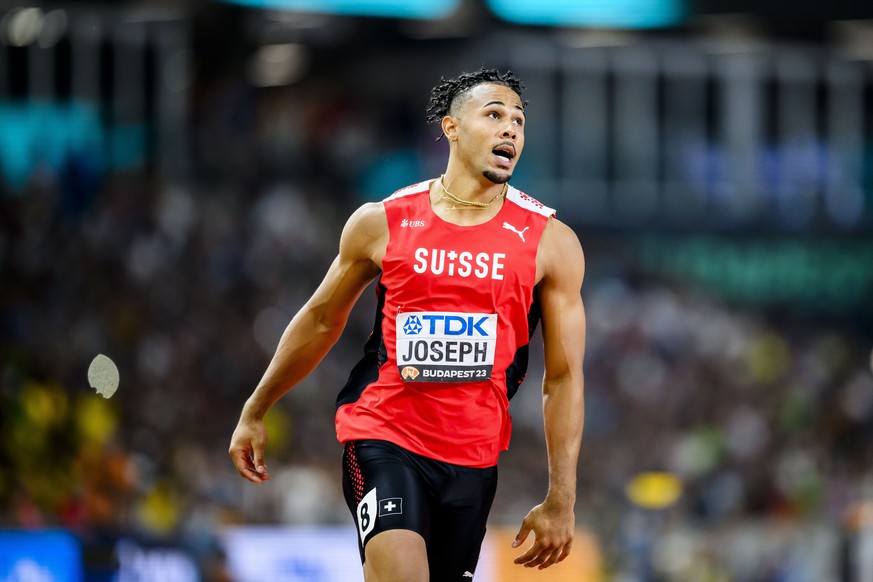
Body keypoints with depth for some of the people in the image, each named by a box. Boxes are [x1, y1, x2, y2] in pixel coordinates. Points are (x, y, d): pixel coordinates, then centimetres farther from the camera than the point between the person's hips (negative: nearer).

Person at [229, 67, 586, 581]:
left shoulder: (551, 242, 0)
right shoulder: (382, 223, 0)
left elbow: (564, 376, 1)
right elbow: (321, 321, 15)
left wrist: (561, 500, -2)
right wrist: (255, 412, 21)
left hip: (473, 455, 2)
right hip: (383, 437, -2)